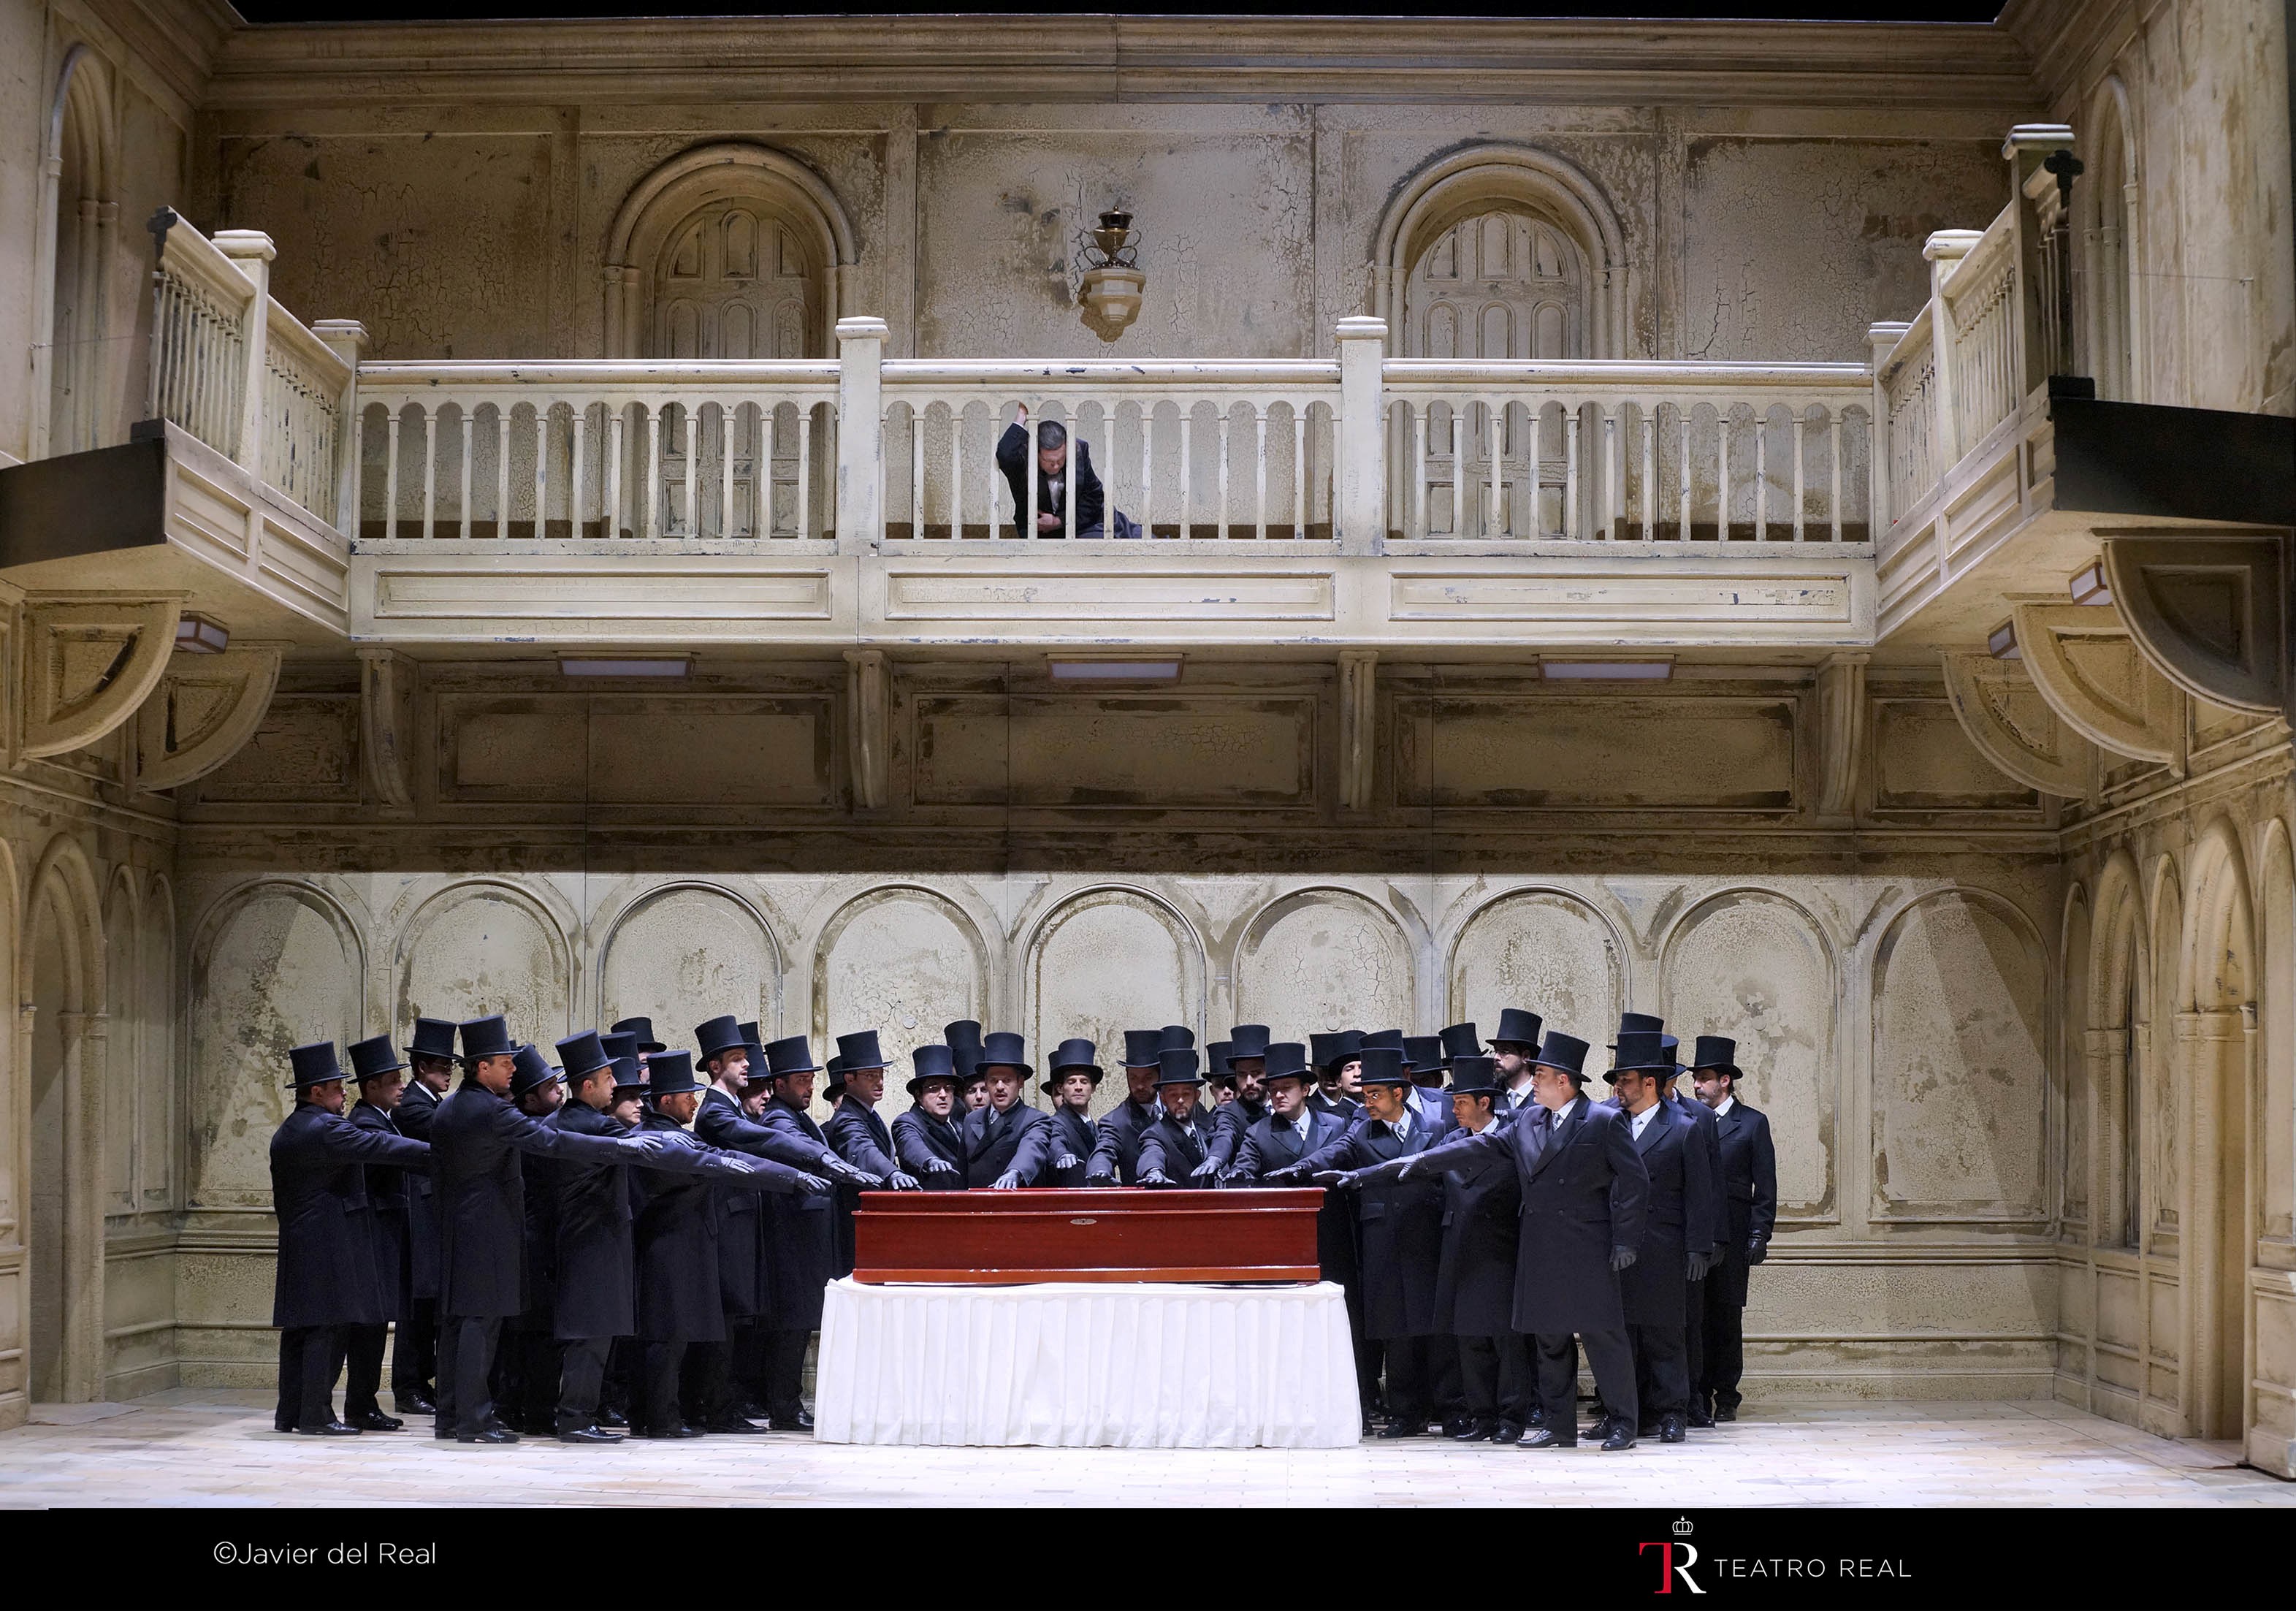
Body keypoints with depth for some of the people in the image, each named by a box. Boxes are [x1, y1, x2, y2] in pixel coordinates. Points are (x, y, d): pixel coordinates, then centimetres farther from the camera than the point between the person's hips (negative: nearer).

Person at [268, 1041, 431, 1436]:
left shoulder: (285, 1133, 16)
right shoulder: (326, 1128, -14)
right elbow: (380, 1147, -17)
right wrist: (437, 1153, -13)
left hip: (296, 1241, 10)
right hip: (329, 1246, -10)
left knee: (299, 1328, 11)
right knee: (326, 1328, -7)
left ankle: (289, 1413, 13)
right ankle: (316, 1415, -7)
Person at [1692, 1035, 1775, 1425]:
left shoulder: (1753, 1123, 4)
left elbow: (1765, 1187, 2)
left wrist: (1759, 1236, -6)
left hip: (1731, 1237, -2)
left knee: (1727, 1317, 5)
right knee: (1694, 1317, -4)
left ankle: (1725, 1399, 13)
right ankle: (1697, 1399, -3)